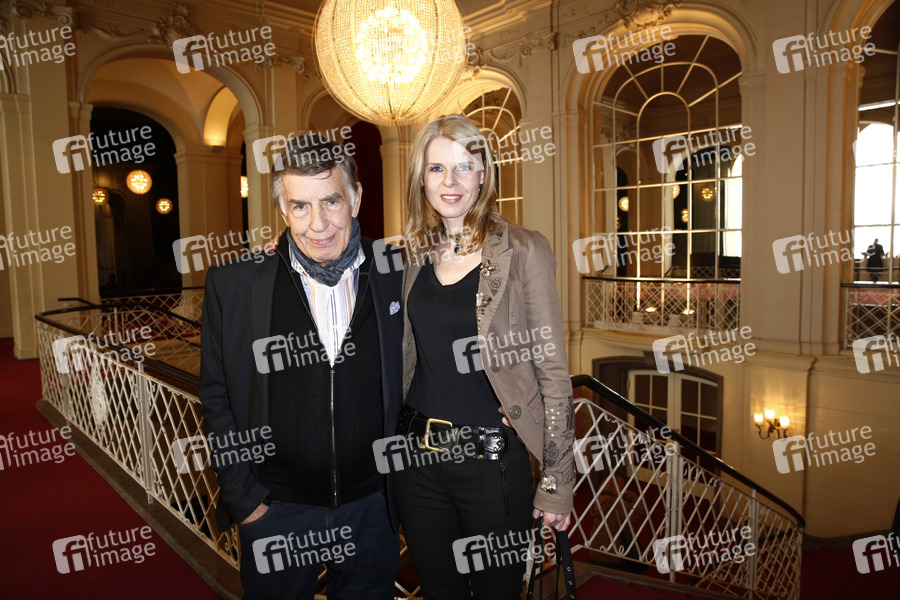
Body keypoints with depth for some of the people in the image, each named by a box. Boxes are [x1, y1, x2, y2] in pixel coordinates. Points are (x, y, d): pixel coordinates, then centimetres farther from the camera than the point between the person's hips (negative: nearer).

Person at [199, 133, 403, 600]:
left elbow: (410, 382, 3)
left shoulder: (395, 276, -8)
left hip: (373, 506, 1)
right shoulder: (232, 285, -9)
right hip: (275, 511, 0)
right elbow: (216, 398, -2)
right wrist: (242, 496, -4)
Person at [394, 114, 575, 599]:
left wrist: (556, 482, -9)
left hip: (491, 458, -4)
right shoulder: (414, 254, 4)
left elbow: (552, 369, -8)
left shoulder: (522, 252, -10)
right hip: (417, 456, 4)